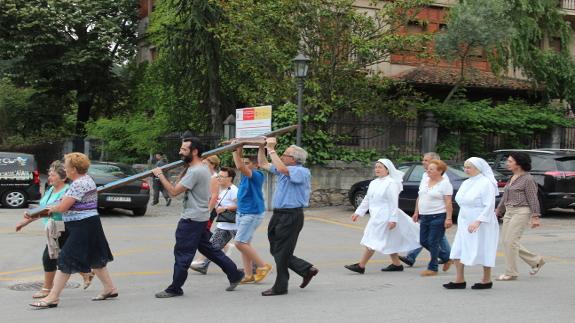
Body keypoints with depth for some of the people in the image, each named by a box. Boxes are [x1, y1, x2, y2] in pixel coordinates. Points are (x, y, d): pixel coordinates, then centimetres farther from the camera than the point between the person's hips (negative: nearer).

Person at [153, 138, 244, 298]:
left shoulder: (195, 171, -21)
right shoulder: (203, 168, 13)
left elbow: (174, 191, -21)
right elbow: (181, 187, 23)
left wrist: (160, 175, -11)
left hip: (192, 219, -10)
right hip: (201, 217, 10)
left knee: (182, 253, -2)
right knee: (207, 248, 18)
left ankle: (175, 289, 6)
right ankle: (234, 274, 21)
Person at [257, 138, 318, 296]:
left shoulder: (302, 172, -13)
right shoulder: (285, 170, 15)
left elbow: (281, 168, -30)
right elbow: (263, 164, 24)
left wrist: (271, 149, -23)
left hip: (291, 216, -9)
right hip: (279, 215, 9)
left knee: (282, 252, -2)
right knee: (275, 250, 12)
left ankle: (280, 287, 9)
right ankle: (307, 269, 21)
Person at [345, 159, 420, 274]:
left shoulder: (391, 183, -13)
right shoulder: (373, 183, 12)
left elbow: (394, 203, -17)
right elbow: (367, 199, 19)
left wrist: (393, 219, -21)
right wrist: (358, 212, 15)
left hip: (385, 216, -9)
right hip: (376, 216, 9)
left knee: (372, 241, -8)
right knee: (387, 242, 14)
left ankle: (361, 266, -7)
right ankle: (397, 264, 24)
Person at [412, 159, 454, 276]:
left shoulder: (445, 184, -9)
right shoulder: (424, 182, 12)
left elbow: (448, 203, -14)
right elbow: (419, 198, 19)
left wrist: (448, 218, -19)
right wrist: (416, 212, 16)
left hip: (438, 217, -8)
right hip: (424, 216, 8)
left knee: (433, 243, -5)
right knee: (423, 241, 9)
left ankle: (432, 268, 6)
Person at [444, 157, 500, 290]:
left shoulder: (486, 183, -13)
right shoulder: (466, 183, 12)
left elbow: (489, 205, -19)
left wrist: (478, 221, -27)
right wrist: (461, 222, 15)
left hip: (481, 224, -8)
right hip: (465, 223, 8)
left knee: (483, 251, 2)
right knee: (458, 251, 3)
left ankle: (487, 280, 14)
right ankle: (459, 280, 8)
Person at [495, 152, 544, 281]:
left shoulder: (527, 179, -9)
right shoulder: (512, 178, 15)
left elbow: (533, 199, -12)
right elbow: (505, 197, 22)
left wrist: (535, 217, -16)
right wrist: (498, 211, 22)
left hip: (521, 212, -9)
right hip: (509, 212, 9)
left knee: (510, 241, -11)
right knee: (506, 241, 7)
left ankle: (511, 273, -1)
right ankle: (536, 261, 20)